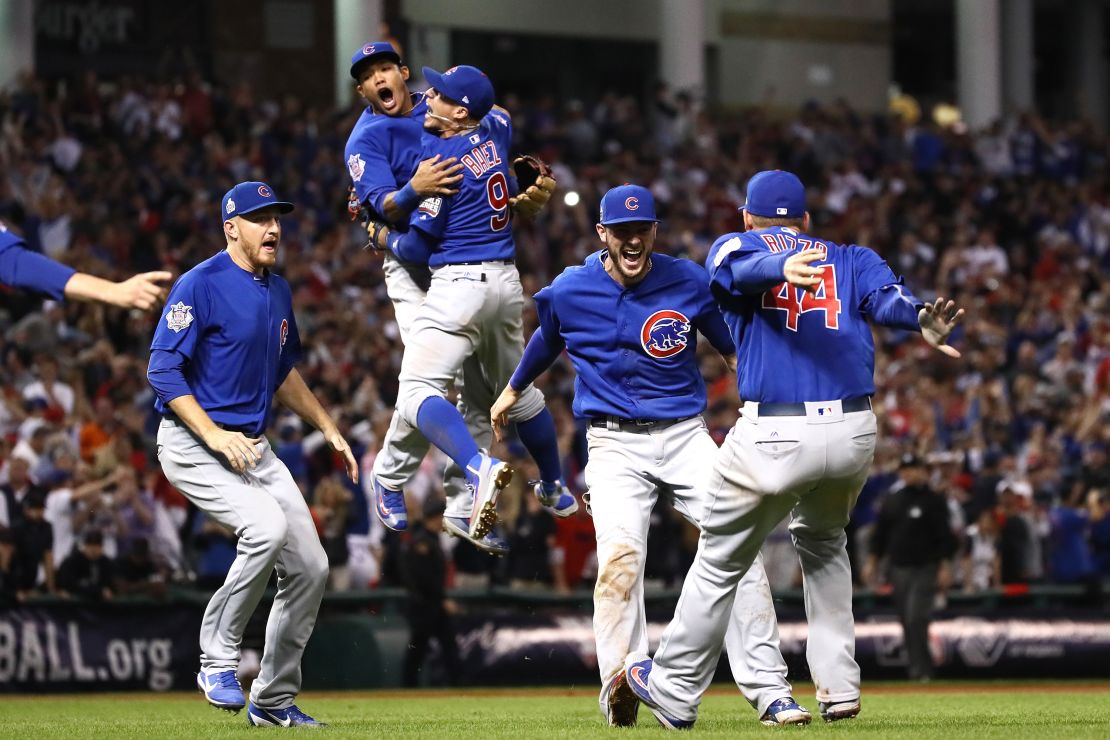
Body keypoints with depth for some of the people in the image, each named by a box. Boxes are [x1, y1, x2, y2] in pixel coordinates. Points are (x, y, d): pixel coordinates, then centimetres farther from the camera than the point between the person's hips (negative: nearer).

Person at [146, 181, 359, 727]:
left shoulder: (278, 292, 13)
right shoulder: (200, 285, -12)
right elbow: (162, 370, -17)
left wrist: (328, 429, 21)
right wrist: (215, 436, -24)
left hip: (253, 447, 8)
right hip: (192, 443, -8)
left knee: (310, 566, 2)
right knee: (267, 527, -30)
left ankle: (274, 701, 15)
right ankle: (217, 660, -15)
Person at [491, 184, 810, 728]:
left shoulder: (689, 282, -3)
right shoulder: (569, 292, -1)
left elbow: (734, 349, 10)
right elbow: (547, 342, 21)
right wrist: (512, 392, 37)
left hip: (686, 437, 1)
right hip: (616, 444, -1)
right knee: (620, 551, -25)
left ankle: (769, 692, -8)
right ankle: (620, 688, -32)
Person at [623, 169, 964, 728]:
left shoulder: (730, 249, 12)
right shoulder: (852, 259, 18)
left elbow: (748, 266, -14)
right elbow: (887, 297, -5)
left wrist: (782, 270, -37)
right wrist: (922, 322, -27)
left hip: (774, 438, -3)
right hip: (855, 432, 3)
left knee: (721, 561, 14)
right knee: (822, 540, 30)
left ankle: (675, 690, 24)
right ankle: (838, 684, 21)